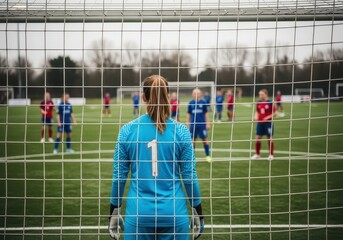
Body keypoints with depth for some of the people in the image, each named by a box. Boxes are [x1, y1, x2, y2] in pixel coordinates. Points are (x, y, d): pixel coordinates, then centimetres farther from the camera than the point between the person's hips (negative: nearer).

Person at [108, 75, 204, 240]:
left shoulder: (127, 130, -3)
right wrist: (198, 213, 9)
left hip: (139, 213, 1)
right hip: (174, 213, 0)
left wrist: (114, 213, 11)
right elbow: (189, 175, -2)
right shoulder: (180, 131, -5)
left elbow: (119, 175, 1)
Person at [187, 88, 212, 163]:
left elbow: (206, 113, 5)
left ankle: (208, 156, 13)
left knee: (204, 140, 2)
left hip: (202, 125, -1)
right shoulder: (191, 103, 3)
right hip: (193, 125, 1)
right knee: (193, 140, 6)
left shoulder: (203, 102, 0)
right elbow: (189, 114, 9)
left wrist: (207, 123, 3)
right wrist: (187, 124, 8)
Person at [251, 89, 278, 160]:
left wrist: (268, 117, -18)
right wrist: (256, 116, -3)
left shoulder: (270, 103, -11)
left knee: (269, 138, 2)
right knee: (258, 138, 5)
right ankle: (257, 154, 17)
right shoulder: (259, 103, 5)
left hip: (268, 123, -5)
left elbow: (275, 112, -8)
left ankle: (271, 155, 14)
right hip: (260, 122, 5)